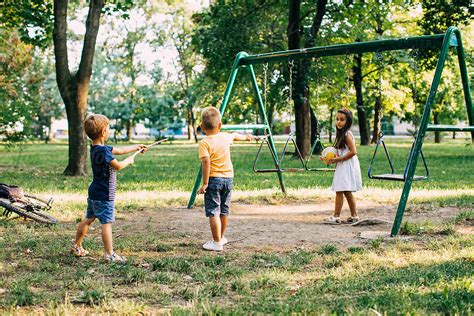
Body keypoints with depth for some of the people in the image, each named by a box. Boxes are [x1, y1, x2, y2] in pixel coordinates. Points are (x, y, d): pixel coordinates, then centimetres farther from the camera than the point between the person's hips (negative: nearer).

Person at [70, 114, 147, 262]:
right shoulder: (103, 151, -22)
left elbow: (120, 150, 18)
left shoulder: (96, 148, 9)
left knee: (88, 219, 18)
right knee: (107, 222, -5)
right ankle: (109, 254, -1)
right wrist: (129, 160, -1)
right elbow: (118, 166, -20)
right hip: (104, 195, -10)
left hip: (94, 193, 10)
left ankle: (76, 247, 28)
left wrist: (136, 147, 24)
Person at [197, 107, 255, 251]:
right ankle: (221, 237, 33)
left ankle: (217, 242, -8)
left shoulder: (204, 143, -12)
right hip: (228, 178, 6)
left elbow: (206, 162, -21)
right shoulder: (226, 137, 5)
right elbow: (236, 136, 28)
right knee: (224, 211, 18)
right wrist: (246, 137, 49)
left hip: (214, 179, -6)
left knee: (213, 212, -4)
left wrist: (205, 183, -18)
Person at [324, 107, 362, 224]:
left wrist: (338, 159, -19)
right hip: (342, 166, 10)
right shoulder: (341, 134, 16)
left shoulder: (347, 135, -14)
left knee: (339, 191, -11)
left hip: (347, 166, -10)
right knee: (347, 192, 14)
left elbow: (353, 151, -21)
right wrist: (334, 158, 7)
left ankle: (336, 216, -11)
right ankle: (354, 215, 20)